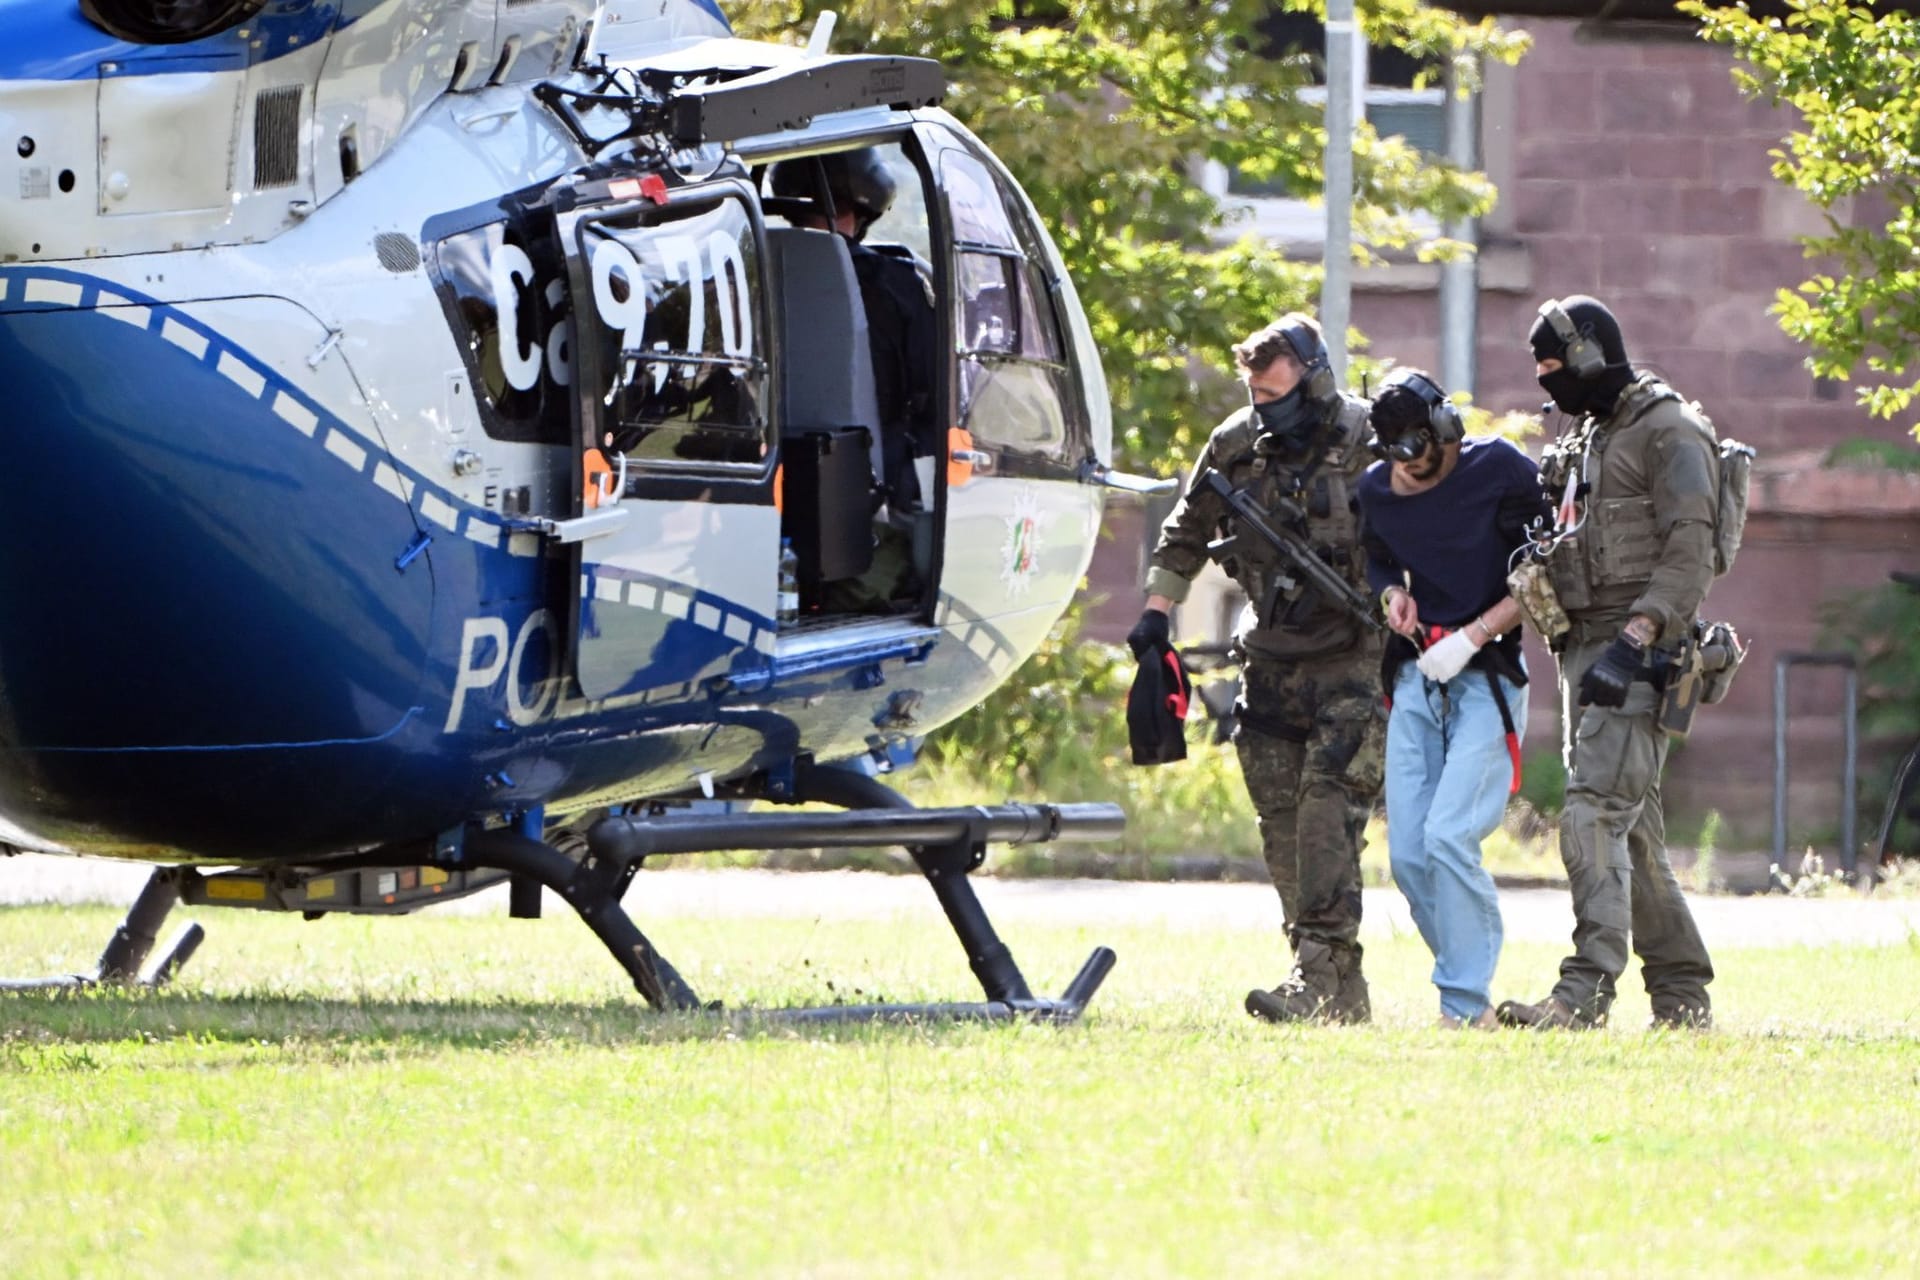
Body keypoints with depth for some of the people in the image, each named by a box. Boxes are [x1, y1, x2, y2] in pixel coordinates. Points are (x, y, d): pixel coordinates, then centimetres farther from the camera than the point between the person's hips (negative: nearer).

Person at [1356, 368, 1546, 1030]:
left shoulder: (1503, 472, -9)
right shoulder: (1377, 488, 7)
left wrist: (1472, 635, -14)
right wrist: (1392, 594, 3)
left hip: (1488, 673, -6)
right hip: (1415, 676, 6)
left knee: (1448, 838, -20)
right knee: (1408, 856, -1)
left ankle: (1467, 1005, -14)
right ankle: (1469, 979, 11)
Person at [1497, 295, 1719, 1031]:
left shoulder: (1668, 433, -8)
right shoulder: (1584, 436, 21)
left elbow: (1687, 556, -16)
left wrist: (1635, 639, -25)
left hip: (1639, 655, -10)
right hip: (1585, 647, 10)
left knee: (1596, 812, -19)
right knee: (1631, 828, 10)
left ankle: (1586, 992, -27)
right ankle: (1682, 993, 15)